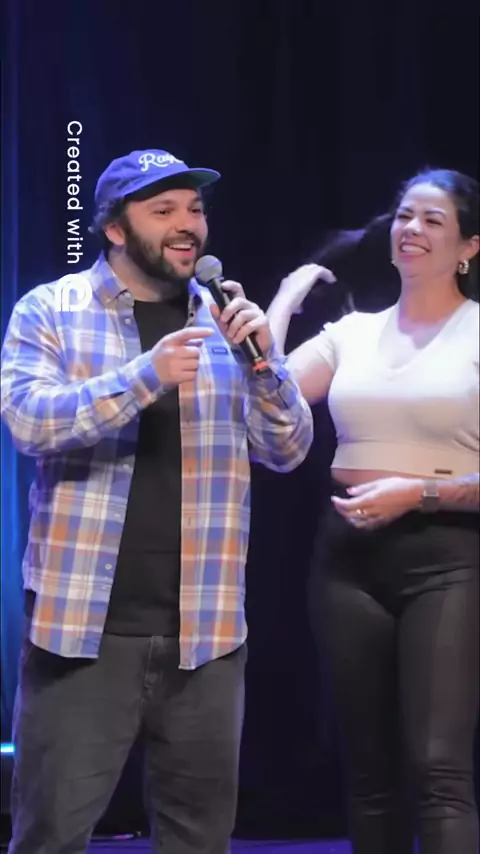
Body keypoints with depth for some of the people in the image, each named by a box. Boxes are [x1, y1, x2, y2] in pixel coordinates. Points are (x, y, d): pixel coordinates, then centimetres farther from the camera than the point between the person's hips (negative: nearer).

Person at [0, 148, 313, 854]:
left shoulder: (227, 322, 11)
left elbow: (288, 451, 7)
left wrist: (262, 361, -11)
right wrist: (145, 377, -26)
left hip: (203, 632, 3)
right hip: (84, 624, -3)